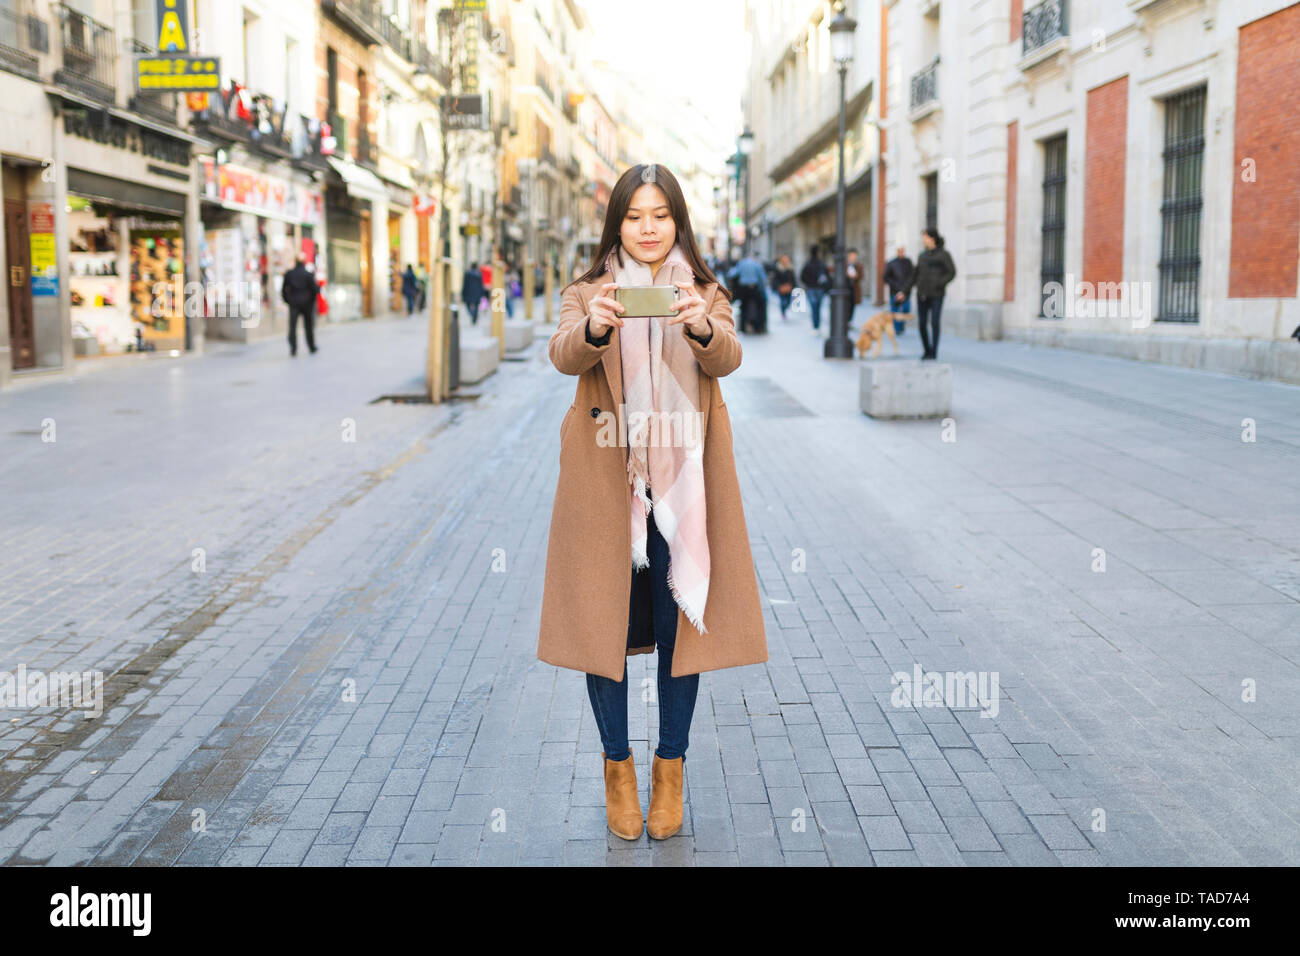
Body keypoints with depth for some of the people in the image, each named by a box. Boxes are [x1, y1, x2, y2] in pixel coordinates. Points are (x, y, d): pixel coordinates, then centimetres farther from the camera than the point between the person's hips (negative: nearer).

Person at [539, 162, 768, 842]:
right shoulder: (587, 293, 8)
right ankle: (617, 767, 18)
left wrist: (701, 328, -32)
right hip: (605, 477, 0)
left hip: (682, 474, 1)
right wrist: (594, 329, -34)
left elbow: (727, 358, -10)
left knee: (682, 617, 2)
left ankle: (671, 767, 18)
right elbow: (564, 355, -12)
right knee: (603, 615, 2)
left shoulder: (705, 294, 10)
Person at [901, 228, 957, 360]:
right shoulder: (922, 256, 14)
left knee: (934, 322, -13)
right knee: (922, 324, 0)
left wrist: (940, 285, -20)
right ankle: (927, 351, 16)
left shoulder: (943, 254, -2)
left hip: (936, 294, -5)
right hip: (922, 294, 5)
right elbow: (915, 275, 17)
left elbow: (952, 272, -7)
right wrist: (905, 291, 10)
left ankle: (934, 352, -5)